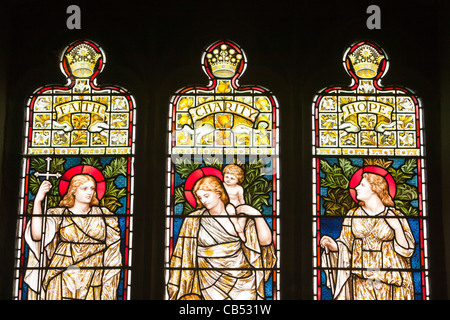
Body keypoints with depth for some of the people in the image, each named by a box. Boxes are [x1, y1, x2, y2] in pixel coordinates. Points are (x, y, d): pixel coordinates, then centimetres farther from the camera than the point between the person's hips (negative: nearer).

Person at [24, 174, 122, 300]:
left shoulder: (104, 215, 9)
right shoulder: (58, 214, 6)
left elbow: (113, 250, 8)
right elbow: (37, 235, -10)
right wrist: (38, 201, -10)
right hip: (62, 279, 0)